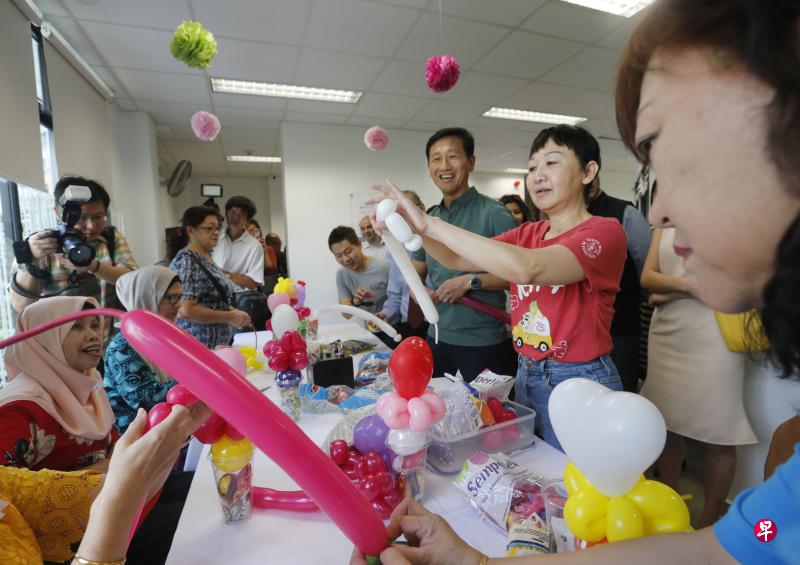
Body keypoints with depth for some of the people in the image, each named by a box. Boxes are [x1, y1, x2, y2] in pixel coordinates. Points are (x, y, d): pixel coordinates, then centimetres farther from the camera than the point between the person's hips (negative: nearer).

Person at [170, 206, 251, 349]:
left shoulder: (206, 257, 11)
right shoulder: (186, 261, -15)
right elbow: (186, 310, -24)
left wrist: (232, 311, 5)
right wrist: (230, 317, -18)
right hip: (197, 347, -8)